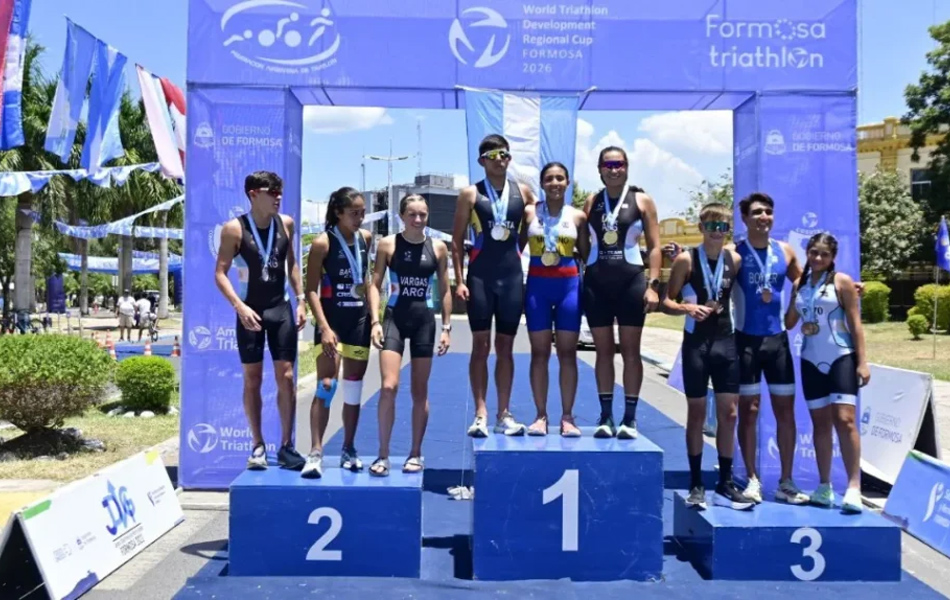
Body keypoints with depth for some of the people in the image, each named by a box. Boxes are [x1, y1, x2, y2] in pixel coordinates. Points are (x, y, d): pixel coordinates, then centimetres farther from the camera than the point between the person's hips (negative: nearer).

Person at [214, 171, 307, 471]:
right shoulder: (234, 229, -8)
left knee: (286, 377, 1)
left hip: (281, 309, 3)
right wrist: (240, 306, -20)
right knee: (252, 379, 4)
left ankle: (286, 445, 10)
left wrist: (301, 301, 6)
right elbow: (220, 273, -8)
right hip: (251, 311, -2)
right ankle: (257, 445, 15)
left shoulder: (285, 223, 2)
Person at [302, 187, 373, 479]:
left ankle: (348, 450, 21)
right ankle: (315, 453, -7)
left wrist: (373, 314, 15)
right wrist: (324, 327, -22)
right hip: (332, 321, -5)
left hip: (359, 321, 5)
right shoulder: (323, 243, -10)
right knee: (326, 385, -11)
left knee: (353, 388, 10)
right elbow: (311, 290, -13)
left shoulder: (366, 238, 6)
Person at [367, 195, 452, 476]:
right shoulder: (387, 244, 0)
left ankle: (416, 453, 20)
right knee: (388, 387, -12)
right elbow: (375, 284, 0)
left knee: (420, 392, 8)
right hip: (394, 318, -2)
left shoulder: (438, 247, 4)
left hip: (424, 320, 2)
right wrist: (375, 321, -10)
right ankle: (383, 455, 1)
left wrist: (446, 327, 4)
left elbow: (445, 290, 8)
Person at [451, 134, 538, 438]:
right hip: (480, 276, -2)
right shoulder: (470, 194, 1)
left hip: (512, 276, 2)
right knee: (481, 344, -1)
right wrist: (459, 280, -6)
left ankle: (504, 414, 14)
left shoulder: (524, 193, 7)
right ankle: (480, 414, 4)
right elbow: (457, 240, 0)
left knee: (505, 345, 7)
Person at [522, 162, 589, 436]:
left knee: (567, 353, 2)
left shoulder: (578, 216, 5)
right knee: (539, 352, 3)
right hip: (537, 284, 0)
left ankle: (567, 417, 9)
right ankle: (541, 415, 10)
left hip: (569, 285, 1)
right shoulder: (529, 212, 3)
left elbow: (586, 255, 10)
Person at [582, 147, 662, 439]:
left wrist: (653, 284, -10)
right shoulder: (591, 202, 10)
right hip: (596, 282, 2)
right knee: (603, 350, 6)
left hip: (631, 281, -2)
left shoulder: (642, 200, 3)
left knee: (630, 350, 2)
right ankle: (606, 416, 13)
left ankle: (630, 417, 9)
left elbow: (654, 246, 0)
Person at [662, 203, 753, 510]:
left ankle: (725, 485, 14)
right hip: (696, 342, -3)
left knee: (729, 413, 4)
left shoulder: (735, 260, 5)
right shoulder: (686, 260, -4)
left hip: (726, 341, 3)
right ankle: (696, 485, 13)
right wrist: (687, 307, -23)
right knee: (697, 413, 4)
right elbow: (667, 301, -4)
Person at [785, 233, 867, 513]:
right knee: (820, 422, 8)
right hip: (811, 361, 4)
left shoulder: (842, 282, -4)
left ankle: (854, 487, -6)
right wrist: (794, 304, -8)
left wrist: (862, 361, -11)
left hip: (842, 358, -4)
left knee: (844, 419, -11)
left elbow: (855, 323, -6)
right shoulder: (799, 285, 8)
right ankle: (824, 487, 15)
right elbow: (789, 324, 9)